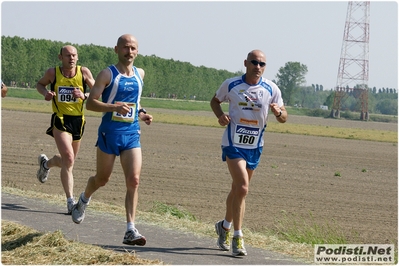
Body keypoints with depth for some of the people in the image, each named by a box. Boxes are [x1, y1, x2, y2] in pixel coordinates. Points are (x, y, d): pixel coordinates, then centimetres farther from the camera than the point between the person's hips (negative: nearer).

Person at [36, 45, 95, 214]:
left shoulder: (84, 72, -5)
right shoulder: (53, 73, -5)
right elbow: (40, 84, 14)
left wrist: (84, 96, -21)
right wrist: (45, 93, -8)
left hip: (78, 121, 3)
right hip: (60, 120, -3)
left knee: (68, 160, 18)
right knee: (68, 160, -17)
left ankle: (46, 163, 52)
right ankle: (70, 201, -13)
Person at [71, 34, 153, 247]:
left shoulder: (139, 74, 10)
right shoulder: (108, 74, -7)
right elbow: (90, 103, -11)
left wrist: (141, 113, 10)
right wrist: (114, 106, -26)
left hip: (132, 134, 3)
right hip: (110, 132, -3)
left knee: (134, 181, -11)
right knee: (102, 179, 12)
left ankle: (131, 230, -11)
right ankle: (83, 201, 45)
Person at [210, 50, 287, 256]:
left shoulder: (271, 89, -2)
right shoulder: (231, 84, -6)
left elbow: (283, 118, 3)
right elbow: (215, 101, 11)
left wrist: (279, 112, -21)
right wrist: (220, 115, -10)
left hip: (255, 146, 4)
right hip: (233, 143, -4)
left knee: (238, 189, 15)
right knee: (242, 187, -17)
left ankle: (225, 226, 39)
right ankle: (237, 237, -11)